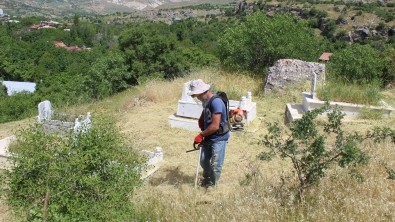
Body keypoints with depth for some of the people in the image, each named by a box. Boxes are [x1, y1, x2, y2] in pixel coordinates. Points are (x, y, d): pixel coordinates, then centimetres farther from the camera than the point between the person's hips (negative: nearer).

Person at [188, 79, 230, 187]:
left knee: (215, 165, 2)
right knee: (203, 161, 18)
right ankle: (207, 178, 44)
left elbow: (215, 126, -28)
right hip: (208, 137, 9)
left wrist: (201, 135, -18)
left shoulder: (216, 102, -25)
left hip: (219, 139, -8)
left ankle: (212, 185, 24)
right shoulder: (206, 101, 3)